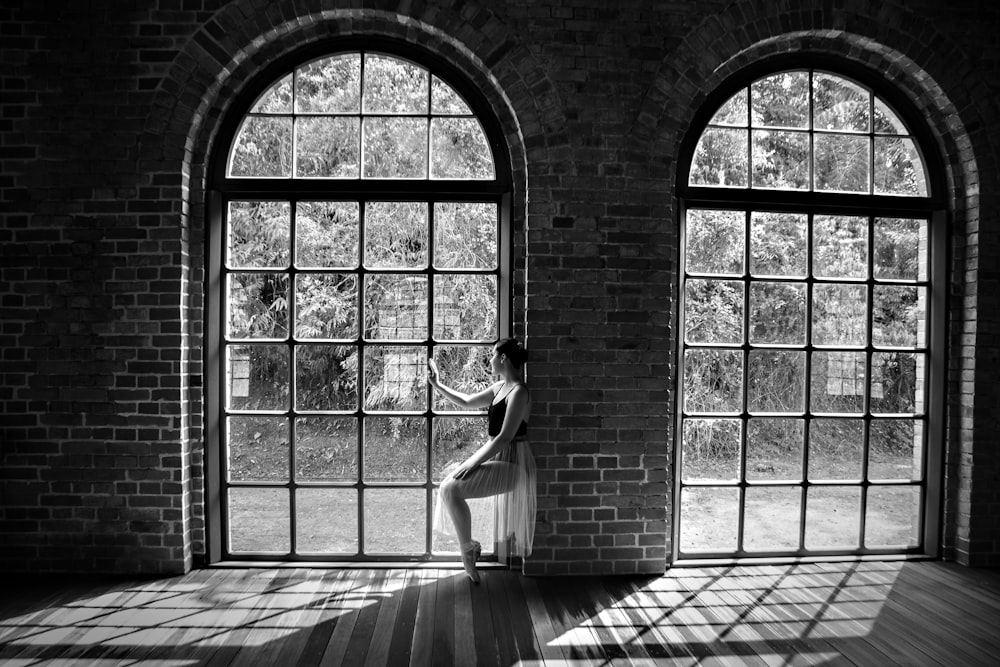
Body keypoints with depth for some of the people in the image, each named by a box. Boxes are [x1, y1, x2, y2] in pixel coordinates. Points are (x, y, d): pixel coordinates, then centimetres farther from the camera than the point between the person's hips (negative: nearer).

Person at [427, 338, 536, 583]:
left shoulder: (519, 392, -20)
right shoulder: (499, 387, 8)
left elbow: (505, 437, -24)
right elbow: (467, 402, 21)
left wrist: (473, 463, -21)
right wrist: (437, 385, 21)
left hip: (510, 462, -9)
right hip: (493, 456, 10)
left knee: (451, 489, -20)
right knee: (447, 486, 8)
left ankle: (467, 549, -3)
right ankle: (469, 544, 18)